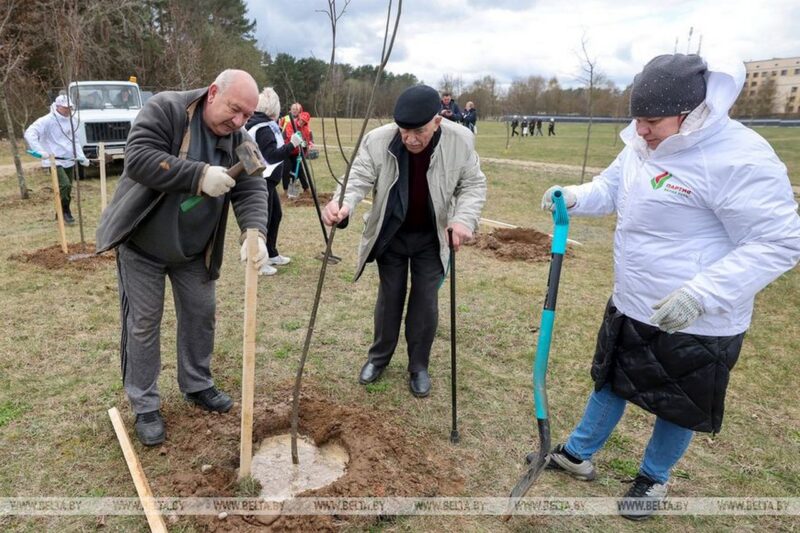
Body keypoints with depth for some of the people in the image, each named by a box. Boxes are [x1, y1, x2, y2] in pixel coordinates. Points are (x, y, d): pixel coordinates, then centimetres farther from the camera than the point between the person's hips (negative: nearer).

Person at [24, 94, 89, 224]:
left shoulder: (72, 120, 8)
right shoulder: (47, 120, -13)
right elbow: (29, 133, -19)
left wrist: (81, 156, 6)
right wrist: (40, 151, -30)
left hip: (69, 160, 7)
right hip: (54, 161, -7)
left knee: (68, 188, 12)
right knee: (65, 185, -22)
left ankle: (61, 213, 29)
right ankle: (65, 211, -2)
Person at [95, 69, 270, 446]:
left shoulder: (238, 140, -5)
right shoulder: (165, 109, -18)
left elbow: (252, 190, -14)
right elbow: (138, 158, -28)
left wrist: (255, 231, -34)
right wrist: (199, 175, -35)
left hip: (194, 250, 5)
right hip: (142, 244, -4)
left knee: (201, 315, 12)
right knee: (143, 324, 4)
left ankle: (197, 386, 33)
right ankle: (145, 406, 18)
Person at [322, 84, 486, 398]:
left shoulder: (461, 141, -18)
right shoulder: (377, 140, -21)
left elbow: (473, 184, -10)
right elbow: (359, 179, -21)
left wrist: (464, 219, -28)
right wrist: (342, 205, -44)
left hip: (430, 237, 0)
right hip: (390, 234, 0)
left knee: (425, 302, 6)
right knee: (389, 297, 12)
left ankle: (418, 366, 25)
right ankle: (379, 357, 34)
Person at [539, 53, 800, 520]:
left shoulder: (739, 159, -25)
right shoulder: (643, 143, 0)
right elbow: (612, 188, 14)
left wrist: (701, 294, -32)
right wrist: (575, 196, -8)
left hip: (695, 326, -7)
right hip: (630, 306, 8)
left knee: (678, 406, 16)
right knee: (611, 380, 22)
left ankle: (654, 477, 42)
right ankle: (578, 454, 43)